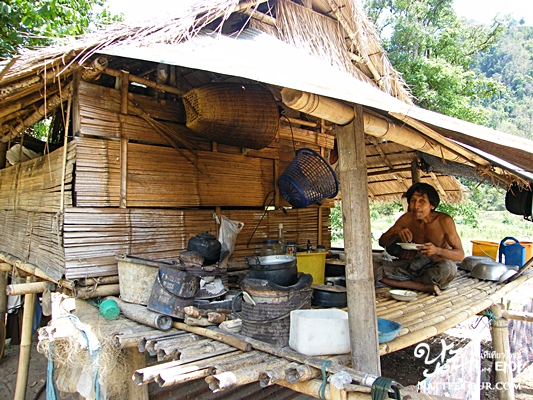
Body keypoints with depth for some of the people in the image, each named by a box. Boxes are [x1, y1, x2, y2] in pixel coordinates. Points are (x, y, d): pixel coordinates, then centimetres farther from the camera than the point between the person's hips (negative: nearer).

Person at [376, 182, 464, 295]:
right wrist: (396, 234, -26)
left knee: (448, 268, -39)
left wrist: (438, 250, -38)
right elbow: (382, 241, -3)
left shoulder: (444, 221, -18)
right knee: (379, 272, -19)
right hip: (417, 265, 3)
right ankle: (426, 287, -21)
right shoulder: (407, 219, -8)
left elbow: (460, 255, -17)